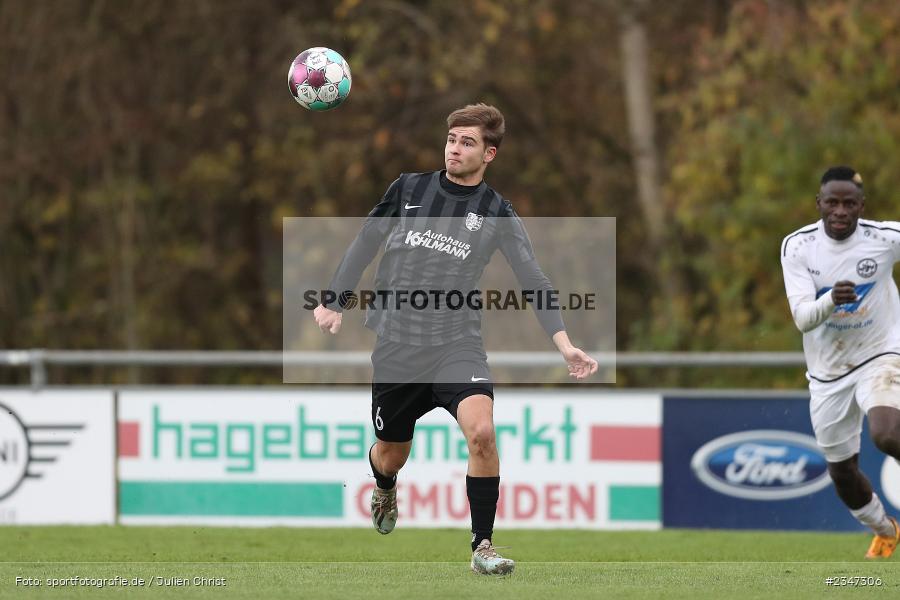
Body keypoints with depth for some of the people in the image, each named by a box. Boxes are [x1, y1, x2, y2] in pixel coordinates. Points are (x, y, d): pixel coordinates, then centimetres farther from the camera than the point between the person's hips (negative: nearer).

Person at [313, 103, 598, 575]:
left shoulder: (498, 214, -2)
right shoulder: (408, 189, 1)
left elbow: (534, 281, -4)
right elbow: (365, 244, 13)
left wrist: (565, 345, -13)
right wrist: (334, 301, 12)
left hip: (457, 345, -2)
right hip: (396, 347, 2)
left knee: (481, 432, -27)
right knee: (391, 454, 13)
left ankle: (482, 545, -16)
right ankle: (384, 490, 53)